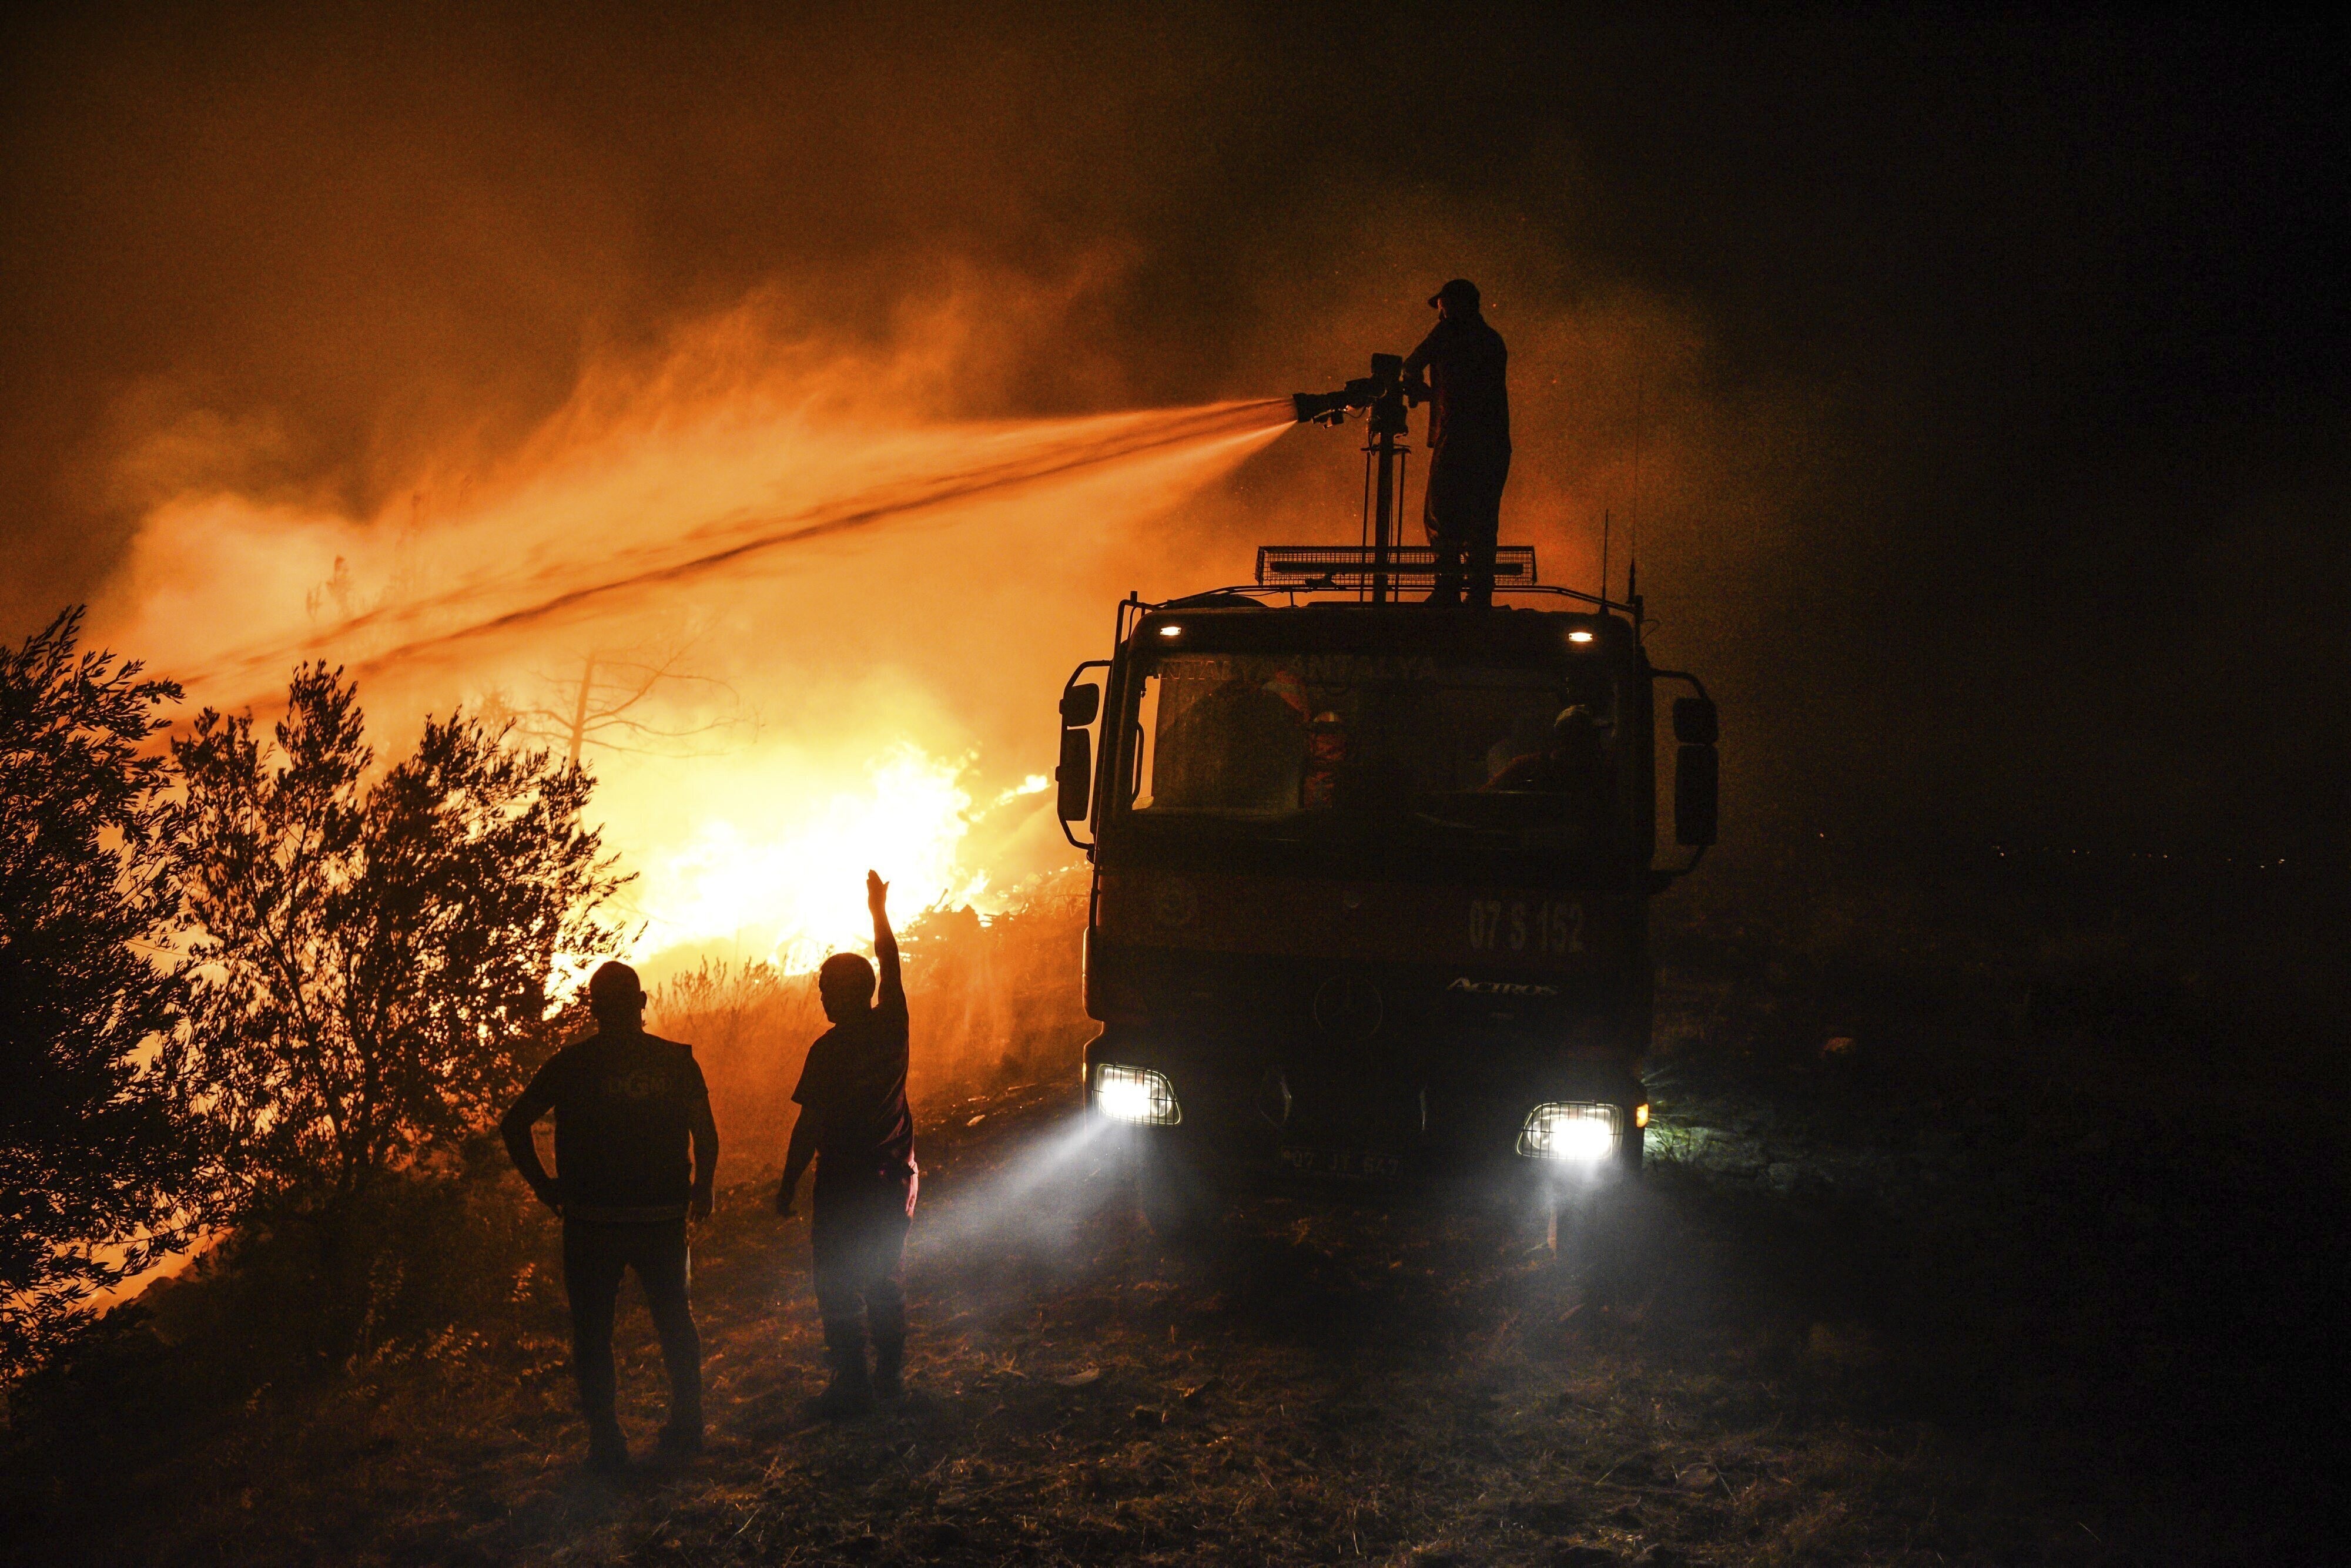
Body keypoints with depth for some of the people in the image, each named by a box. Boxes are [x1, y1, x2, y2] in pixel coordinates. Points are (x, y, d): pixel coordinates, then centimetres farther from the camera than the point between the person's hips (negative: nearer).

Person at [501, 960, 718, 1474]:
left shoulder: (571, 1064, -5)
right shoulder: (677, 1061, -2)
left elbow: (514, 1124, -7)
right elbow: (706, 1133, -1)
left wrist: (543, 1185, 2)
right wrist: (702, 1190, 14)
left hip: (592, 1221, -2)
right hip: (662, 1217, 2)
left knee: (592, 1331, 9)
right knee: (675, 1318, 19)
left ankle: (606, 1441, 8)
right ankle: (687, 1427, 24)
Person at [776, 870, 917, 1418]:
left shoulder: (828, 1050, -16)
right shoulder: (892, 1028, -2)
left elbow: (809, 1126, -14)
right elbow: (891, 967, 16)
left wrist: (787, 1186, -6)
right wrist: (880, 911, 28)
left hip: (844, 1183, -6)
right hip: (895, 1177, 6)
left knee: (838, 1289, 2)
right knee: (884, 1280, 17)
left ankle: (852, 1384, 2)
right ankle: (890, 1374, 22)